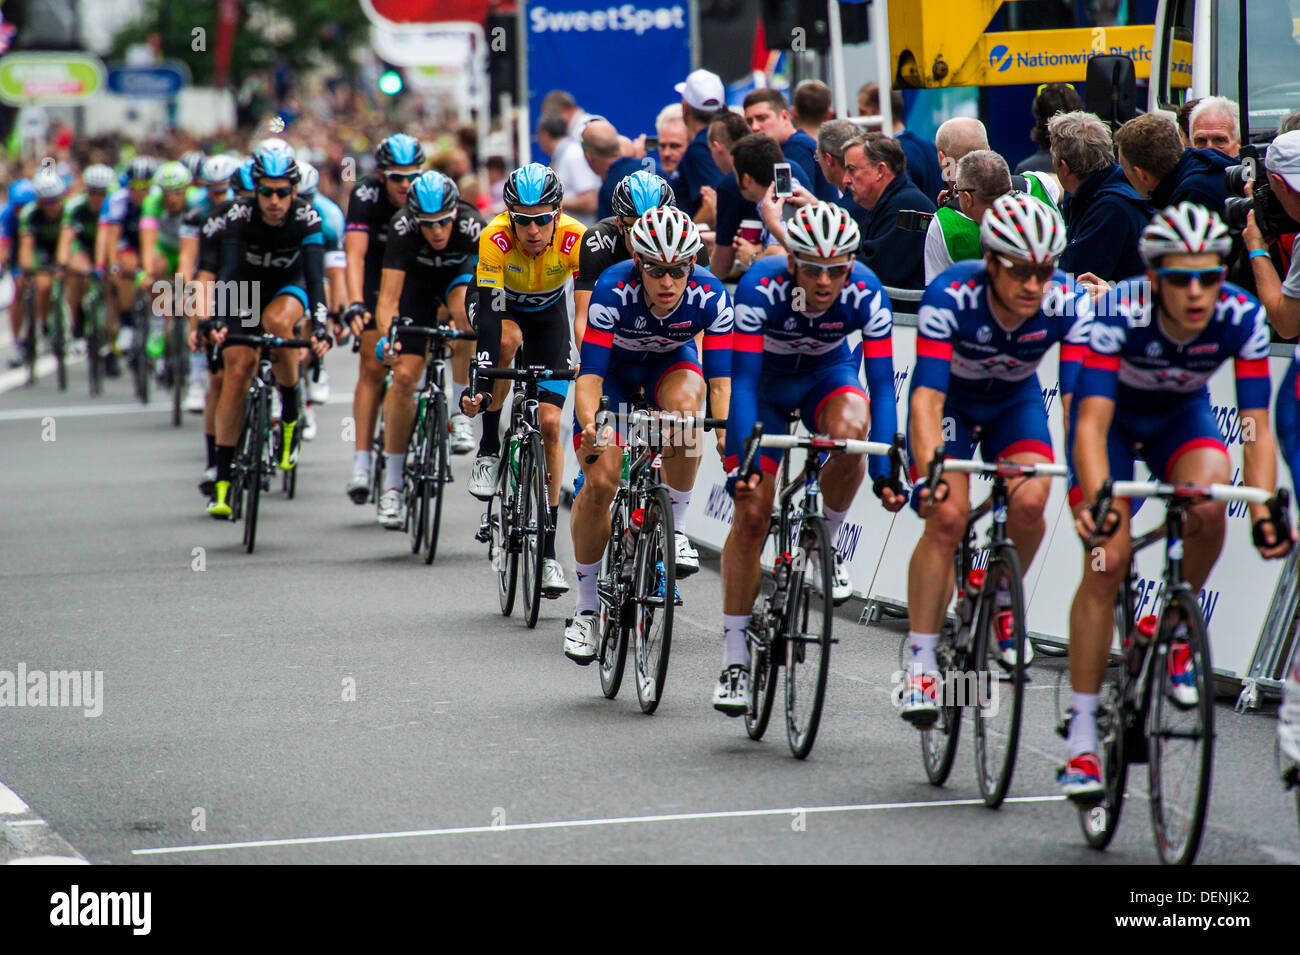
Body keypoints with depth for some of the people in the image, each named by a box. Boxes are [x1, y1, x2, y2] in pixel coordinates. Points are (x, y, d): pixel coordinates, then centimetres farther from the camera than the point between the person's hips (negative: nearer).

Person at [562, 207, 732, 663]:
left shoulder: (710, 296, -30)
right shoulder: (613, 291, -35)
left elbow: (720, 380, -31)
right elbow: (590, 373, -36)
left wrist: (726, 430, -50)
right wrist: (589, 424, -56)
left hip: (671, 364, 1)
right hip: (615, 369, -1)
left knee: (685, 403, -36)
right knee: (599, 483, -15)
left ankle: (676, 527, -17)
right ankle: (586, 608, 3)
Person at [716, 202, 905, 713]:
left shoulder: (866, 294, -29)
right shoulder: (761, 288, -33)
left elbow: (882, 386, -28)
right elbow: (743, 381, -34)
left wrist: (885, 472, -37)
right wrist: (742, 462, -44)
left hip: (828, 373, 1)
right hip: (767, 381, -1)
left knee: (848, 431, -35)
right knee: (751, 513, -11)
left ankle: (826, 543, -7)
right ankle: (734, 657, -1)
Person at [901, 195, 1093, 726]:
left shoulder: (1070, 304, -28)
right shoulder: (950, 297, -35)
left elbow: (1077, 396, -31)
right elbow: (927, 394, -39)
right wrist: (927, 473, -52)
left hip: (1014, 402, 2)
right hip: (951, 400, -2)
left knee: (1029, 502, -24)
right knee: (947, 515, -22)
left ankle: (1003, 601, 7)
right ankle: (920, 666, -14)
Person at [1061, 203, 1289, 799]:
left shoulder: (1241, 318, -28)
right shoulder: (1120, 312, -35)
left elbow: (1256, 427, -29)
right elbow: (1092, 423, -40)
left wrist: (1264, 513, -44)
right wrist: (1096, 501, -56)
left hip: (1180, 415, 2)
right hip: (1113, 415, -2)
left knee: (1208, 500, -31)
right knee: (1107, 560, -17)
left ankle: (1178, 631, -4)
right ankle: (1081, 733, -9)